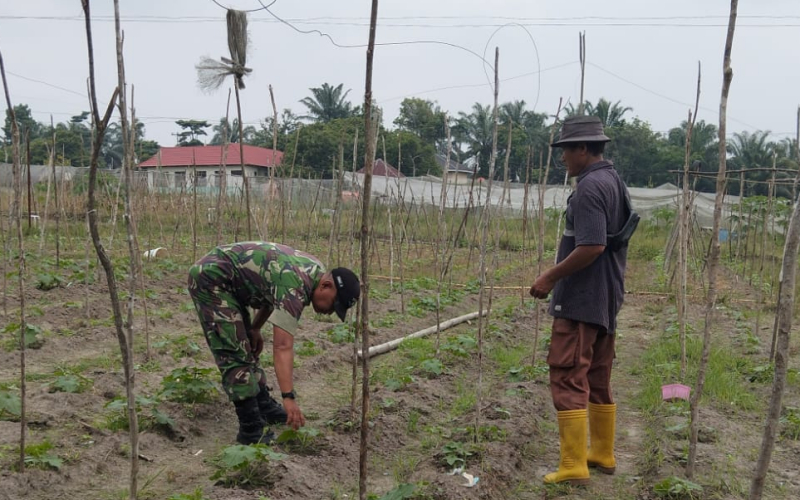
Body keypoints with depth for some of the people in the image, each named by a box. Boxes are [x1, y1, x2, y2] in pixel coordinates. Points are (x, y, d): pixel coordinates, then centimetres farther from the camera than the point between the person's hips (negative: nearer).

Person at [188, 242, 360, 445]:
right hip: (211, 276, -10)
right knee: (236, 355, -13)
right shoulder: (295, 286, -27)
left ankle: (264, 407, 26)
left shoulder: (314, 271, 2)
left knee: (246, 347, 16)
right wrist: (289, 397, -36)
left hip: (227, 281, 10)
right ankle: (251, 430, -9)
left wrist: (255, 328, 13)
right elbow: (282, 347, -33)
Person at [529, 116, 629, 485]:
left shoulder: (589, 187, -16)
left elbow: (592, 246, -25)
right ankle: (603, 455, 27)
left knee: (568, 379, -6)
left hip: (580, 300, -10)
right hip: (607, 298, 10)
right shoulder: (616, 183, 14)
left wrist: (550, 277, -16)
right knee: (598, 379, 17)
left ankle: (574, 466, -3)